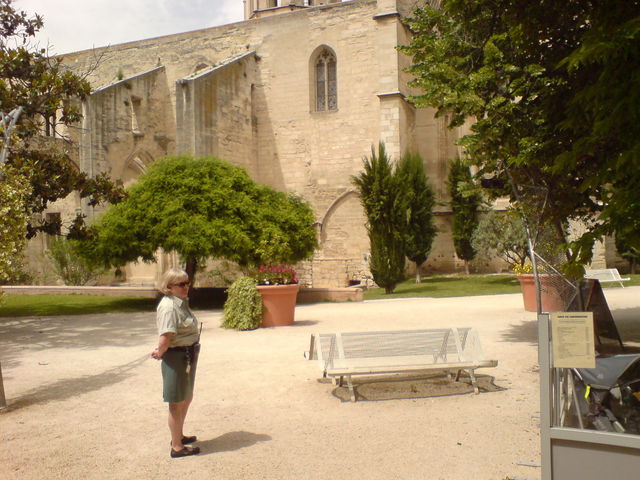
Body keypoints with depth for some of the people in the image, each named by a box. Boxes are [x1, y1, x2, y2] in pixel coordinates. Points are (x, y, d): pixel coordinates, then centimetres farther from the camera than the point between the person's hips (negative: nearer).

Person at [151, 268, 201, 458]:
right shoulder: (168, 306, -21)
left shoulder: (181, 303, 10)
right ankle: (177, 447, 14)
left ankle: (178, 436, 40)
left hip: (188, 357, 10)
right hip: (176, 357, -10)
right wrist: (160, 352, -11)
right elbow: (166, 336, -28)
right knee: (177, 403, 2)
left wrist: (161, 350, 3)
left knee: (186, 399, 23)